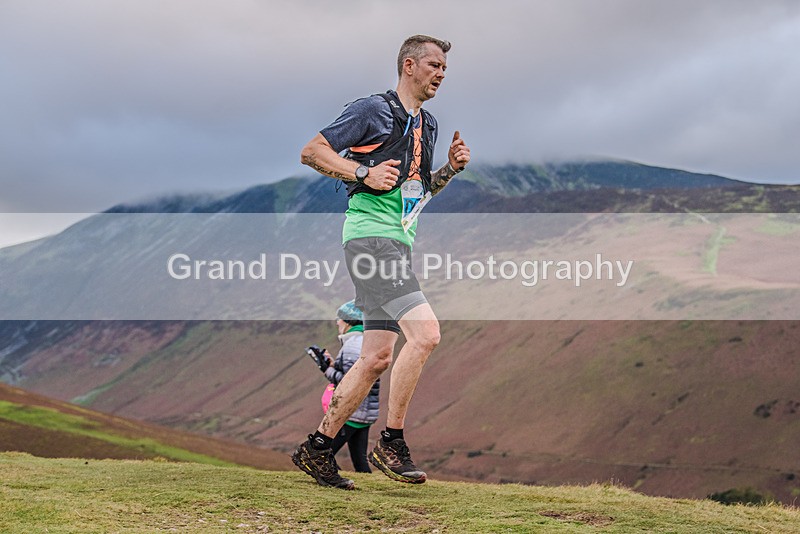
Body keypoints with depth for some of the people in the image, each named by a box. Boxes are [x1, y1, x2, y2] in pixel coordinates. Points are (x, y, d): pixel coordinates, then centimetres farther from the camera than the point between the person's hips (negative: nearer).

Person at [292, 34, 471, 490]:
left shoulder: (428, 125, 21)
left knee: (378, 358, 6)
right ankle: (392, 443, -10)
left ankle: (317, 449, 14)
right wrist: (364, 172, -16)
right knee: (425, 333, -20)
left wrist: (452, 168, 12)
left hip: (399, 243, 9)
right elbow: (311, 151, -6)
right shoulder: (374, 110, -4)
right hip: (372, 234, -9)